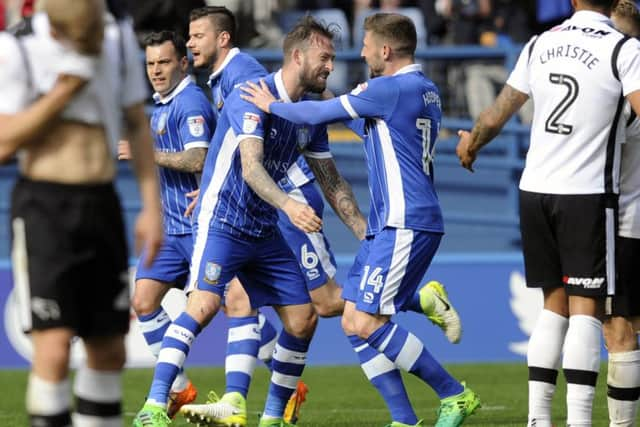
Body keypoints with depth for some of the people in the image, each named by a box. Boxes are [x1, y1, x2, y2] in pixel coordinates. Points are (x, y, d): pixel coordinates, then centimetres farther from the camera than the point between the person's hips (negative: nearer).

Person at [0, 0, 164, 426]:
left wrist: (153, 207, 7)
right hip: (44, 207, -5)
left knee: (110, 352, 9)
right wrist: (65, 88, -19)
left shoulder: (119, 44, 4)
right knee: (54, 349, -15)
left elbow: (138, 126, 13)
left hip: (102, 205, 5)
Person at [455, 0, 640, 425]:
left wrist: (471, 144, 34)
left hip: (535, 189, 5)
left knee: (556, 304, 14)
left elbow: (494, 118, 14)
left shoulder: (540, 44, 7)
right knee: (587, 309, -3)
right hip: (588, 195, -5)